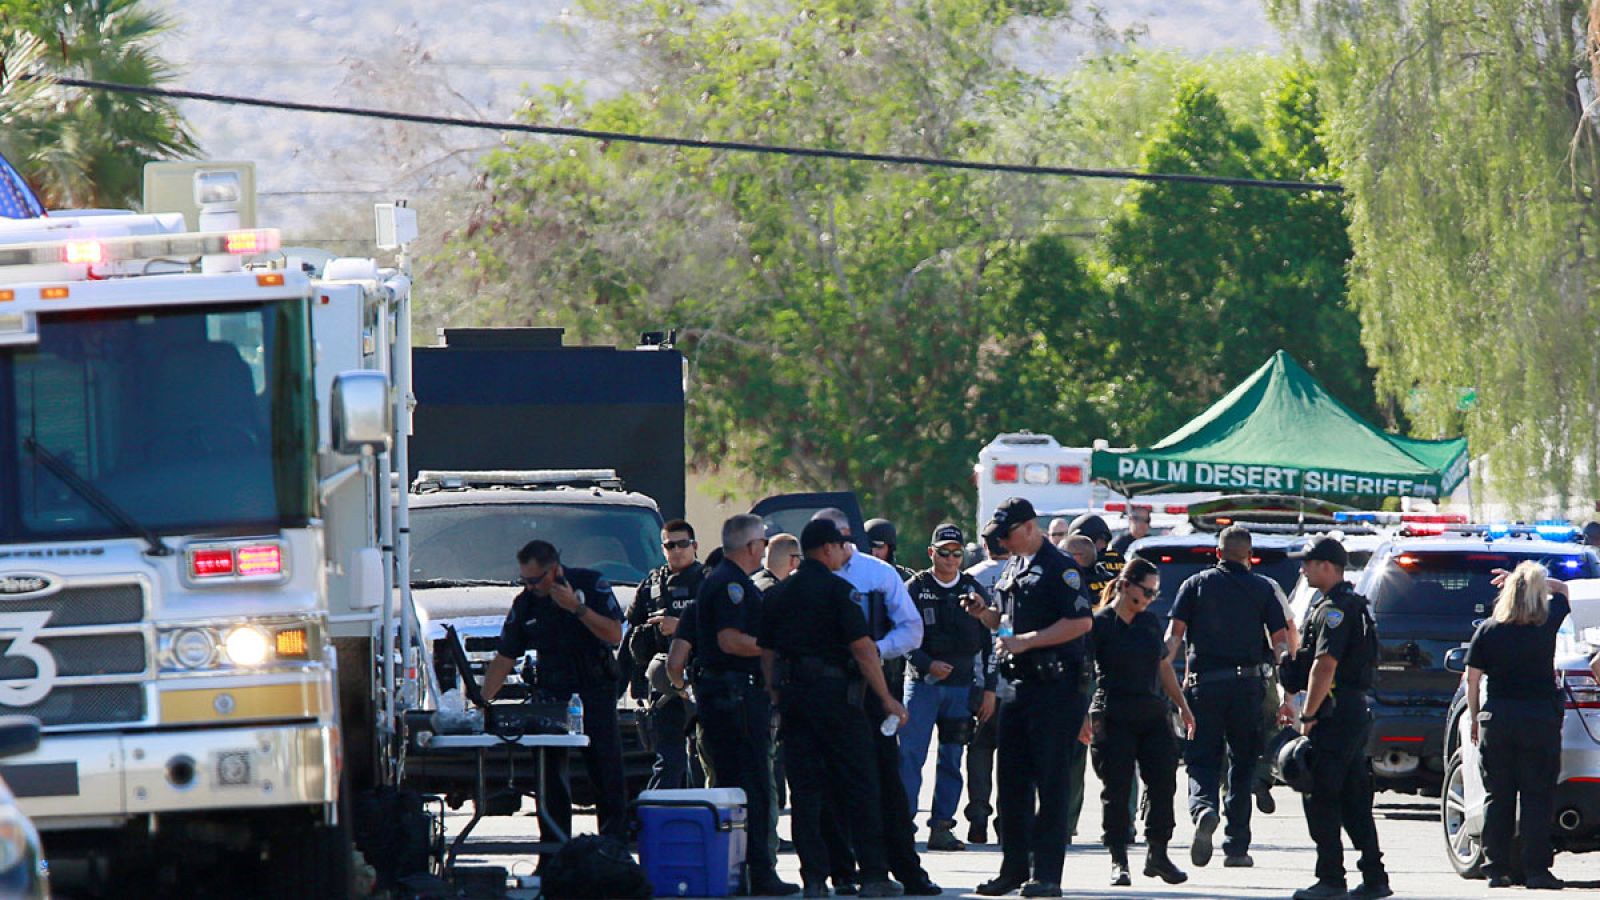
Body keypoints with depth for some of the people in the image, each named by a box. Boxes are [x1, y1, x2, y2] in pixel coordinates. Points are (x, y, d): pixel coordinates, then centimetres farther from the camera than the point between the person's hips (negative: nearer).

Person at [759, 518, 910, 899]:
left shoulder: (778, 594, 11)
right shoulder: (837, 590, -8)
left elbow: (767, 652, 12)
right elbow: (862, 647, -12)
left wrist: (777, 698, 17)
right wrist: (886, 697, -7)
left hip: (793, 695, 6)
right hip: (834, 692, -6)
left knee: (806, 789, 5)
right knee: (860, 785, 1)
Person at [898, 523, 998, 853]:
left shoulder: (974, 590, 9)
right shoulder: (915, 588, 2)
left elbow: (989, 641, 11)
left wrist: (989, 689, 7)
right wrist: (927, 664, -15)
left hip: (962, 686, 3)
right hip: (923, 683, -3)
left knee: (951, 760, 4)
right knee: (910, 754, -11)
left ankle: (941, 828, 8)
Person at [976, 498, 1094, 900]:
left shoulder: (1059, 568, -10)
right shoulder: (1012, 569, 18)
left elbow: (1081, 622, -19)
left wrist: (1025, 641, -19)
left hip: (1055, 684, -9)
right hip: (1019, 683, 9)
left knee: (1050, 782, -6)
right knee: (1012, 779, 9)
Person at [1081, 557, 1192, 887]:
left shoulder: (1150, 622, 13)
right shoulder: (1100, 624, -5)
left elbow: (1163, 666, 23)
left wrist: (1182, 706, 23)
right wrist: (1083, 716, -16)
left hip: (1153, 715, 6)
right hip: (1113, 720, -6)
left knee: (1163, 783, 1)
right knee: (1116, 790, -2)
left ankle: (1157, 854, 12)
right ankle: (1119, 862, 5)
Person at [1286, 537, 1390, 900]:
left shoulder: (1334, 610, -14)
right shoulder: (1353, 604, 18)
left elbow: (1325, 667, -22)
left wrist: (1309, 716, -16)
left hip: (1336, 716, -10)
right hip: (1357, 712, 10)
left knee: (1321, 799, -6)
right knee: (1354, 801, 11)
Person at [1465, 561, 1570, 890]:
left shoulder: (1488, 631, -1)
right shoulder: (1547, 623, -4)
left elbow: (1473, 681, 3)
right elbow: (1562, 589, 17)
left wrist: (1476, 720, 13)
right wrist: (1536, 581, 17)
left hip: (1496, 717, 1)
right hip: (1540, 715, -1)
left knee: (1498, 796, 8)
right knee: (1537, 795, 1)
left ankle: (1496, 866, 7)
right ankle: (1535, 869, -3)